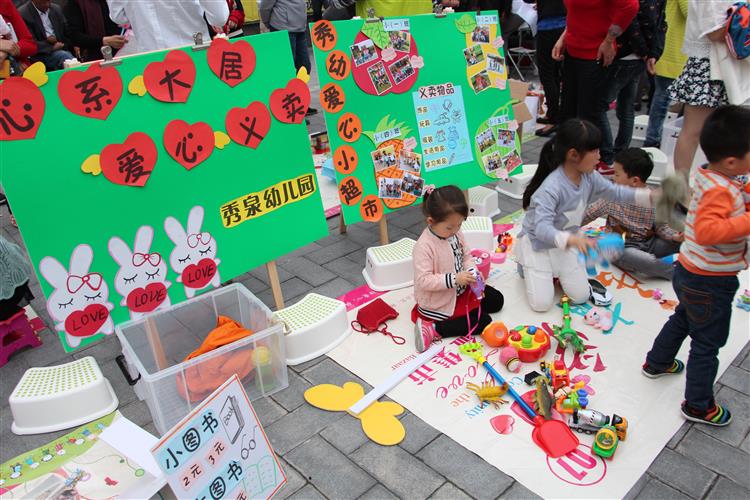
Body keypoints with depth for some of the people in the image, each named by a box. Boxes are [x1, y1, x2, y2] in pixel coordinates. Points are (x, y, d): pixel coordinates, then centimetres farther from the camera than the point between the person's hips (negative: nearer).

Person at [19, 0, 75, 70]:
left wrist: (56, 38, -4)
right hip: (39, 55, -5)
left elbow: (66, 33, 16)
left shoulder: (57, 9, 14)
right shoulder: (23, 14, -4)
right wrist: (51, 47, -19)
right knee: (64, 56, -32)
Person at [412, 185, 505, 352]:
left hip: (462, 290, 9)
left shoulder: (456, 233, -4)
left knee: (496, 300, 16)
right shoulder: (424, 246, -28)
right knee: (482, 322, -12)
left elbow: (466, 256, 9)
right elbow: (423, 280, -29)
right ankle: (433, 329, -10)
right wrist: (454, 279, -34)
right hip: (440, 303, -9)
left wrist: (471, 271, -12)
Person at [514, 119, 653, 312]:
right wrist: (573, 239, -58)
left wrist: (649, 196, -7)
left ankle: (554, 270, 25)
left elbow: (614, 192, 5)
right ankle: (528, 267, 18)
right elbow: (542, 228, -41)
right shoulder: (551, 188, -34)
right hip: (537, 243, -6)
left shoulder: (589, 177, -10)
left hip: (564, 242, 7)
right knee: (541, 304, -7)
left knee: (581, 296, 3)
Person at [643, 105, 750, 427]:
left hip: (689, 272, 10)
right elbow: (707, 231, -42)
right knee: (708, 343, 7)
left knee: (683, 318, 31)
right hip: (710, 283, -9)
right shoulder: (721, 190, -28)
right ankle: (698, 406, 23)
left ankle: (656, 363, 51)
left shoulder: (708, 176, 0)